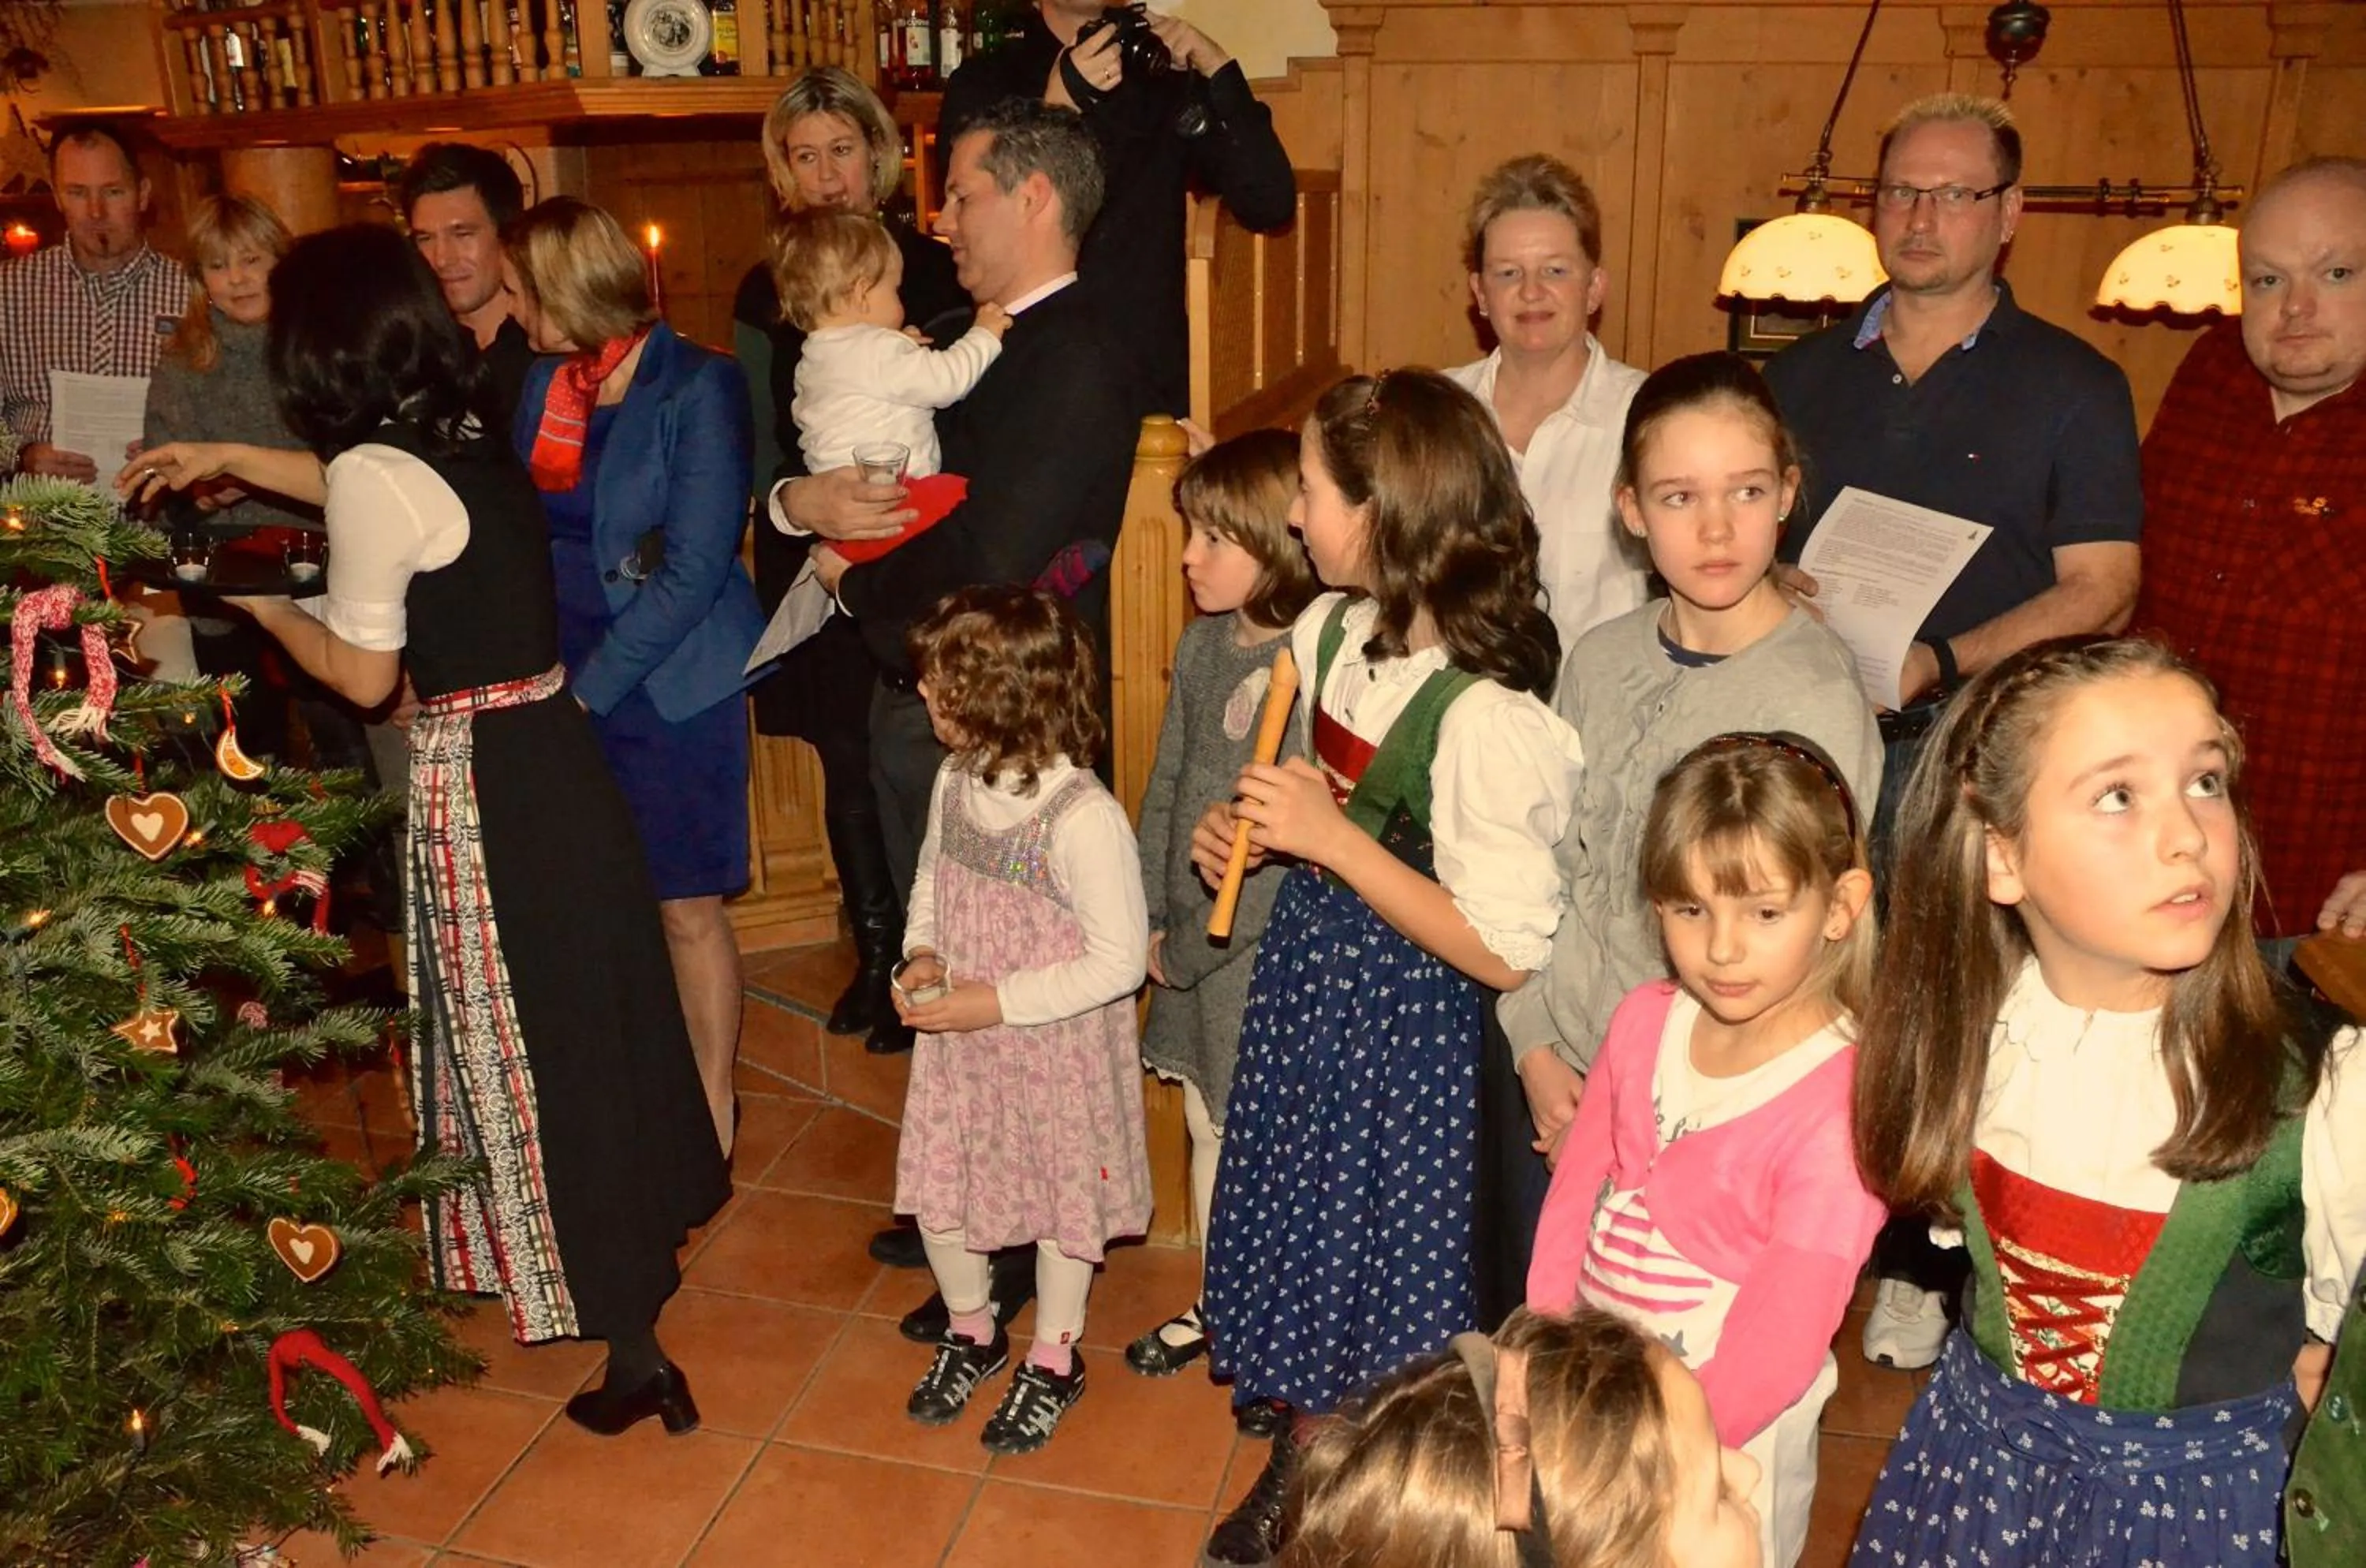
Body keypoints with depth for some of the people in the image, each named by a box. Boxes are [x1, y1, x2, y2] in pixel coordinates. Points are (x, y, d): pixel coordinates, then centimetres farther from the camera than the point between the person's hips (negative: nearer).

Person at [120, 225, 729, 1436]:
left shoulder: (377, 474, -16)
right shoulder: (467, 437, 9)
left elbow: (364, 677, -8)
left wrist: (268, 608, 10)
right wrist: (225, 459, 40)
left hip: (478, 782, -8)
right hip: (558, 755, 8)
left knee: (523, 1049, 2)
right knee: (594, 1011, 20)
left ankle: (633, 1347, 11)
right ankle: (652, 1222, 39)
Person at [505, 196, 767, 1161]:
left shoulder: (696, 388, -12)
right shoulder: (545, 384, 8)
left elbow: (693, 569, -16)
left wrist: (589, 687, -15)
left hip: (669, 684, -6)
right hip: (567, 680, 6)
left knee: (687, 905, 4)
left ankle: (711, 1117, 21)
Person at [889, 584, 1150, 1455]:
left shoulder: (1083, 816, -27)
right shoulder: (956, 780, -5)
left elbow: (1119, 961, -23)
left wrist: (996, 1000, -23)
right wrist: (922, 952, -7)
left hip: (1057, 1051, -6)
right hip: (958, 1044, 6)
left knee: (1060, 1200, 15)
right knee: (936, 1190, 16)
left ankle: (1053, 1361, 38)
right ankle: (972, 1333, 43)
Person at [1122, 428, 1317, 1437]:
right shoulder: (1203, 644, 3)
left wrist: (1196, 947, -14)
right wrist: (1150, 921, 6)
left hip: (1259, 947, -7)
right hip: (1188, 941, 7)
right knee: (1208, 1127, 21)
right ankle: (1220, 1303, 41)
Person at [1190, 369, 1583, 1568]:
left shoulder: (1483, 715, -28)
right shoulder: (1326, 629, -4)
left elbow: (1508, 955, -26)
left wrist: (1335, 840, -27)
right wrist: (1245, 829, -5)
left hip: (1405, 1021, -7)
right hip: (1303, 975, 7)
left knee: (1382, 1252, 13)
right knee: (1293, 1222, 22)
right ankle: (1301, 1467, 47)